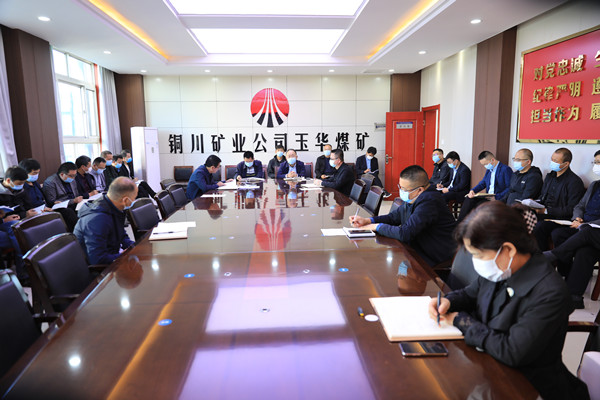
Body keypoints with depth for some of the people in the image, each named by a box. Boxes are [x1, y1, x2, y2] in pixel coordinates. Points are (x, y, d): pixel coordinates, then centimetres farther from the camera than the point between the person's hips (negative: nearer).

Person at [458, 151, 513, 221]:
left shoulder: (506, 169, -9)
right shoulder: (488, 170, 16)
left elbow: (510, 188, -15)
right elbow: (483, 183, 20)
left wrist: (496, 197, -25)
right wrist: (473, 190, 0)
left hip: (498, 199, -7)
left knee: (479, 205, -29)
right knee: (468, 199, -14)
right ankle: (460, 223, -16)